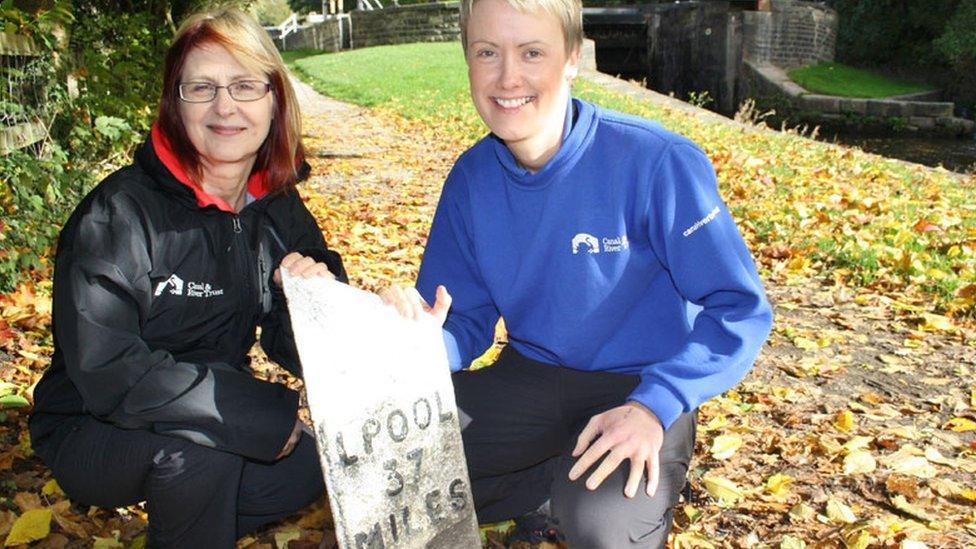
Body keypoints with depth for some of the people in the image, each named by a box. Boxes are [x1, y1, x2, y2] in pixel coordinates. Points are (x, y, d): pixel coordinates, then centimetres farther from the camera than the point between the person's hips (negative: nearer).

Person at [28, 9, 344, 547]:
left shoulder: (278, 207, -4)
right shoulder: (118, 214, -21)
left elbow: (296, 351, 0)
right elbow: (106, 373, -28)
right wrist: (265, 413, -29)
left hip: (217, 416, 6)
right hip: (92, 436, -6)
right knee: (197, 440, -33)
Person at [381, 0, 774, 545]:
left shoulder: (656, 162, -20)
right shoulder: (472, 177, -4)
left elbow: (739, 307, -17)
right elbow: (466, 320, 0)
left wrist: (654, 405, -29)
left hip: (639, 387, -4)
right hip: (529, 374, 5)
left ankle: (640, 492, 5)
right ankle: (560, 489, 3)